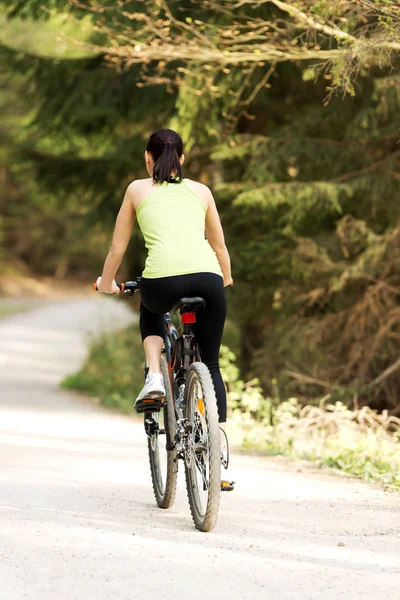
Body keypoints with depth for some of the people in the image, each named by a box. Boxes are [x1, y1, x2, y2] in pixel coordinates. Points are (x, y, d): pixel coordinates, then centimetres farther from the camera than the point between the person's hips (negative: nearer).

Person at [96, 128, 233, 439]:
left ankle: (154, 376, 15)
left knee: (150, 309, 36)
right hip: (207, 276, 2)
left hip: (162, 278, -1)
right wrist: (226, 279, 51)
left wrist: (107, 283, 41)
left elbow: (118, 247, 24)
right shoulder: (201, 190, 25)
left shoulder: (138, 189, 19)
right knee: (211, 364, 18)